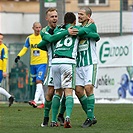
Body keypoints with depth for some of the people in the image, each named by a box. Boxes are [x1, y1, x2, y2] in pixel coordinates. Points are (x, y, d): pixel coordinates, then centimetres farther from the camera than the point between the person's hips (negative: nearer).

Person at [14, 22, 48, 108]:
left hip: (42, 63, -5)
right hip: (33, 64, 5)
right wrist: (19, 56, -4)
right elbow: (25, 49, 12)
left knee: (39, 81, -18)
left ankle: (35, 101, -30)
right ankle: (43, 102, 17)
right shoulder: (29, 38, 8)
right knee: (37, 83, 9)